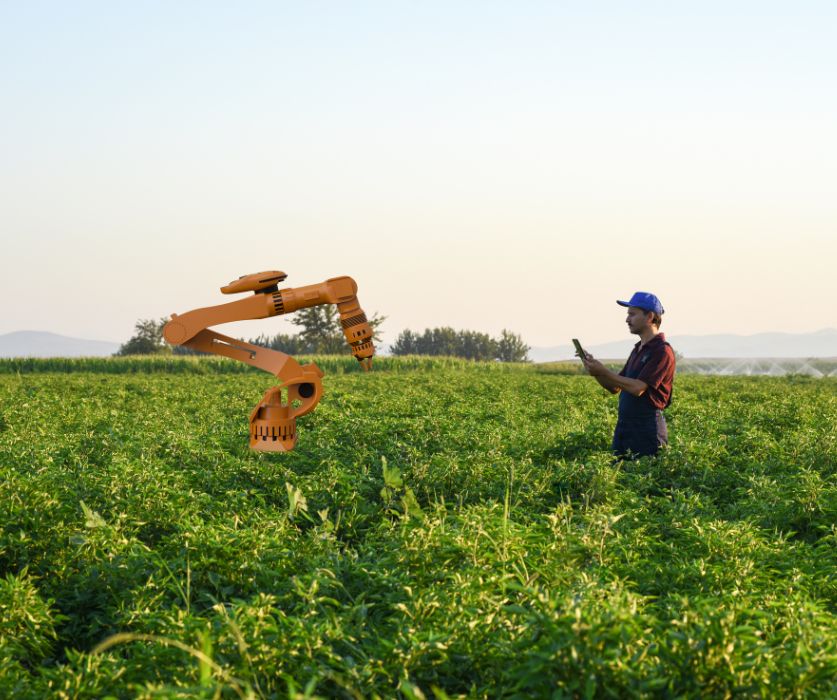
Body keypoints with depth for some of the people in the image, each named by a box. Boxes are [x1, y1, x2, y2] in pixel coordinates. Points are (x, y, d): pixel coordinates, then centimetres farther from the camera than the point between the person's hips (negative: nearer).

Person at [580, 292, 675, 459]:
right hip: (624, 426, 9)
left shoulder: (662, 351, -12)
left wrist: (603, 371, -16)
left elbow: (637, 388, -21)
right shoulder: (638, 350, 17)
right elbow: (615, 388, 18)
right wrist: (595, 370, 2)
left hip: (647, 428, -9)